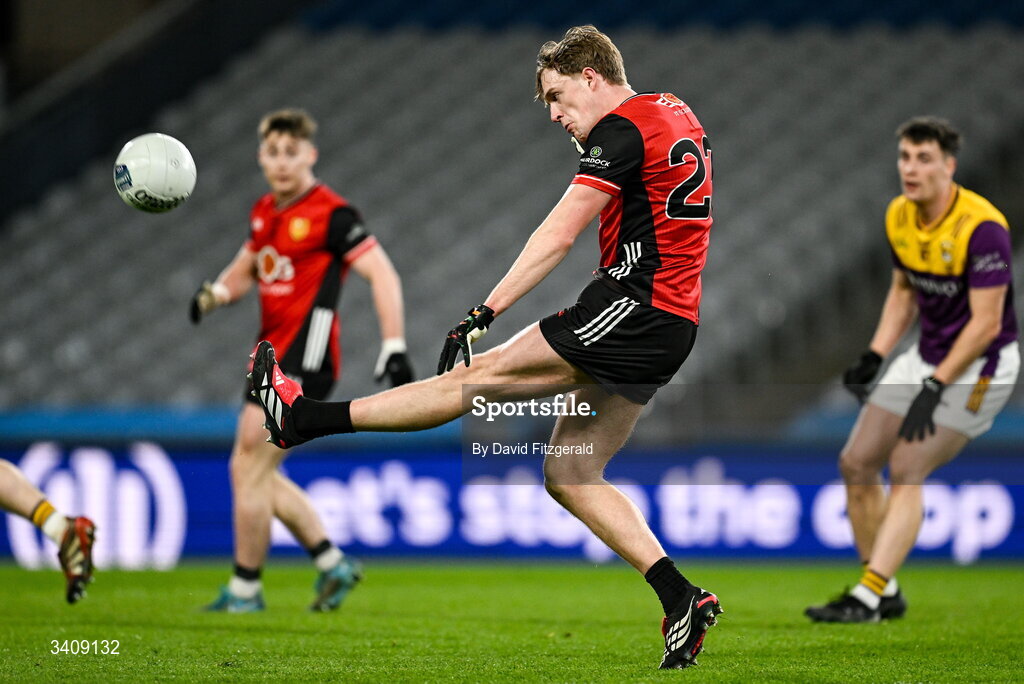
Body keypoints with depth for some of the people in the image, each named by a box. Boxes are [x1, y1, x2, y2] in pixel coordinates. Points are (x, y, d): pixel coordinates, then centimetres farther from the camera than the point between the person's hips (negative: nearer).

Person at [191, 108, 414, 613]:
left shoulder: (331, 214, -11)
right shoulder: (265, 212, 13)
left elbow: (381, 273, -15)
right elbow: (246, 268, 28)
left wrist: (394, 345, -24)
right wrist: (215, 293, 6)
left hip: (303, 362, -9)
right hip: (273, 358, 9)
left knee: (250, 468, -7)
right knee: (252, 472, 12)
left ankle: (245, 589, 4)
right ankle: (333, 563, 19)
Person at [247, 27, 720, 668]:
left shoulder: (622, 128, -12)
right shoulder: (675, 112, 18)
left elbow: (558, 235, -18)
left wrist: (483, 315, -20)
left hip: (634, 307, -10)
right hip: (672, 326, 10)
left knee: (480, 376, -8)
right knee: (570, 477, 8)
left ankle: (305, 417, -6)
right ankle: (681, 597, 2)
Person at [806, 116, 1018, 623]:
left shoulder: (981, 227, -23)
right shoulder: (899, 217, 0)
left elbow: (986, 323, -23)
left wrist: (934, 388, -24)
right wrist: (874, 358, 5)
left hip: (980, 363, -8)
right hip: (926, 355, 8)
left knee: (906, 468, -19)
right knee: (856, 463, 3)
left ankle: (868, 597, -18)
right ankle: (887, 595, 13)